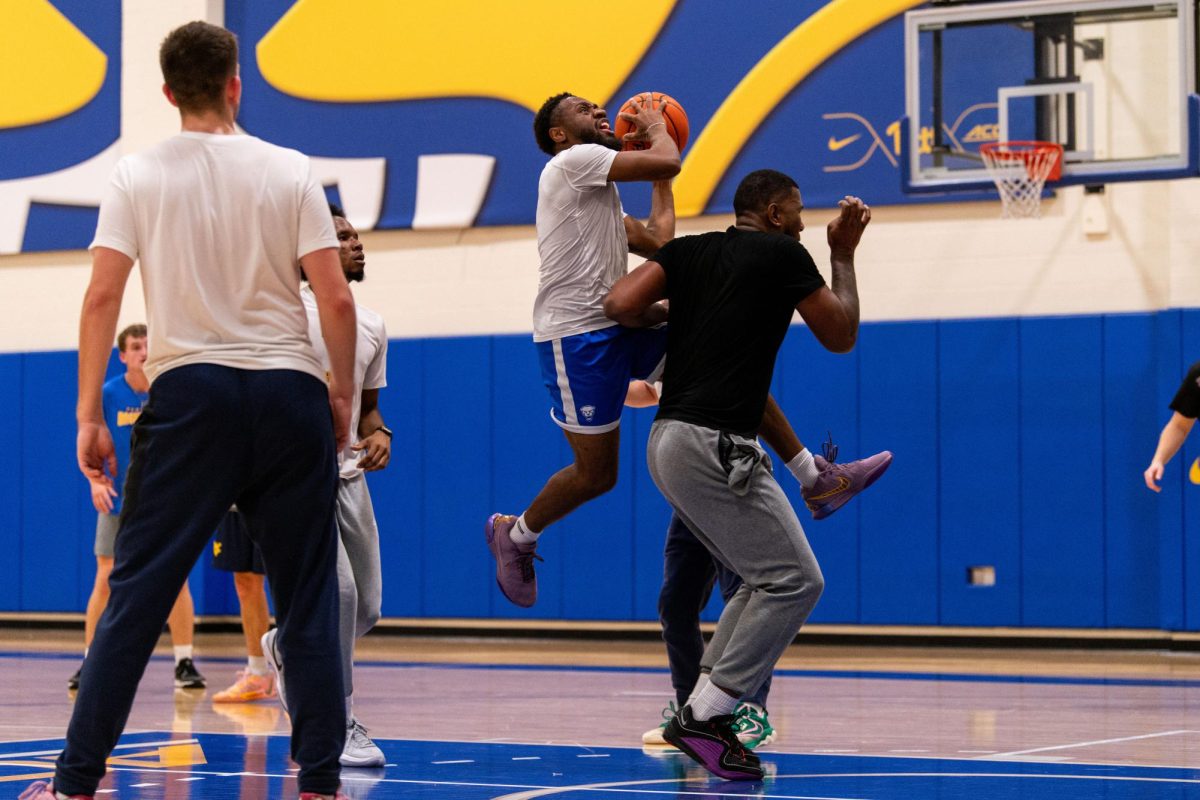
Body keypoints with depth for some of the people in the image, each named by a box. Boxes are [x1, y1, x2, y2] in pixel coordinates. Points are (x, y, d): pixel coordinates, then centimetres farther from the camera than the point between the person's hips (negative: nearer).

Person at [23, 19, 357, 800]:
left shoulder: (138, 174, 3)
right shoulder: (289, 171, 3)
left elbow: (103, 294, -4)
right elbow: (336, 300, -3)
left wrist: (89, 415, -1)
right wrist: (341, 394, 9)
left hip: (190, 389, 0)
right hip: (289, 387, 0)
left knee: (136, 595, 2)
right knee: (308, 599, 8)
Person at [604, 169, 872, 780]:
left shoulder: (687, 251, 15)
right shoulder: (784, 254, -1)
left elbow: (620, 305, 0)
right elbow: (841, 336, 8)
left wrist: (671, 313, 19)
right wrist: (843, 255, 18)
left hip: (670, 442, 9)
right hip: (713, 445, -9)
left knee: (766, 581, 16)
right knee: (795, 581, -5)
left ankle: (702, 712, 10)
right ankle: (703, 717, -7)